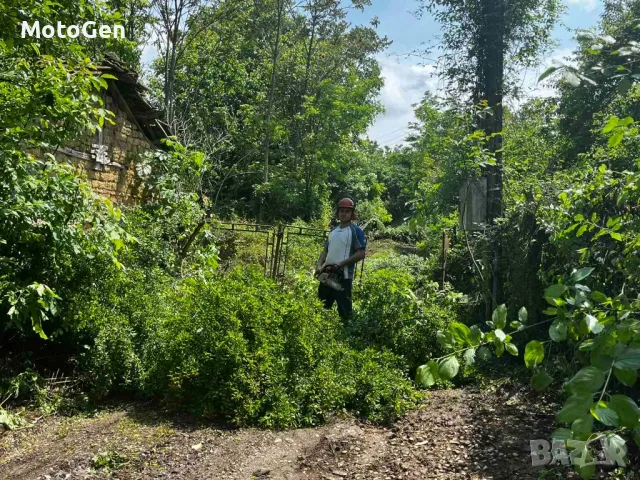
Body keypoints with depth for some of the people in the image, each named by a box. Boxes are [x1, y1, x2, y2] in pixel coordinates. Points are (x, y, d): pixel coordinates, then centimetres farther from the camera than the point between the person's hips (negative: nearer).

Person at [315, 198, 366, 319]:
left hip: (343, 276, -7)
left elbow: (361, 254, -14)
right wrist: (319, 265, 1)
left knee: (344, 308, -3)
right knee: (321, 306, 15)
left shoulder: (356, 231, -6)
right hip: (327, 274, 8)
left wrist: (340, 264, -17)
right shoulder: (333, 231, 15)